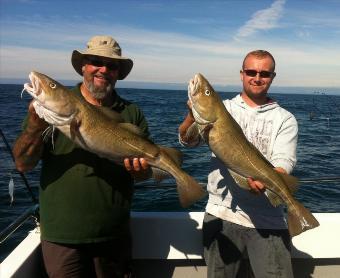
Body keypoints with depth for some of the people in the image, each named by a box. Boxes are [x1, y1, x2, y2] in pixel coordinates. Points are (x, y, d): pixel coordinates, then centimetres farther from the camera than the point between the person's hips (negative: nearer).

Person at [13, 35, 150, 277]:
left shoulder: (132, 113, 1)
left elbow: (146, 168, 2)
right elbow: (23, 164, -8)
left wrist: (140, 168, -21)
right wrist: (35, 126, -25)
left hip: (114, 235, 2)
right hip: (62, 236, -2)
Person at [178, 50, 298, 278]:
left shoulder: (284, 119, 5)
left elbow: (284, 163, -8)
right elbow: (188, 141, -5)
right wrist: (193, 115, -26)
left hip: (267, 220, 0)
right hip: (221, 214, 1)